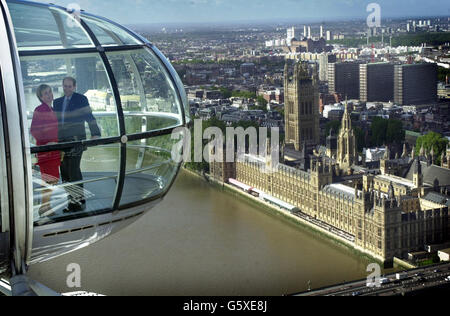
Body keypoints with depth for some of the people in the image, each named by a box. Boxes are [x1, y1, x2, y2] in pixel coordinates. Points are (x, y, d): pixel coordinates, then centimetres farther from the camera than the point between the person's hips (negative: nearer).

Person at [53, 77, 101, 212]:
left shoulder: (81, 99, 1)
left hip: (76, 141, -6)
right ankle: (72, 200, 12)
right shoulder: (57, 102, 17)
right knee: (65, 173, 5)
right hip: (61, 142, 6)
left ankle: (80, 200, -5)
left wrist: (95, 134, -14)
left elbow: (89, 117, -3)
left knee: (74, 171, -11)